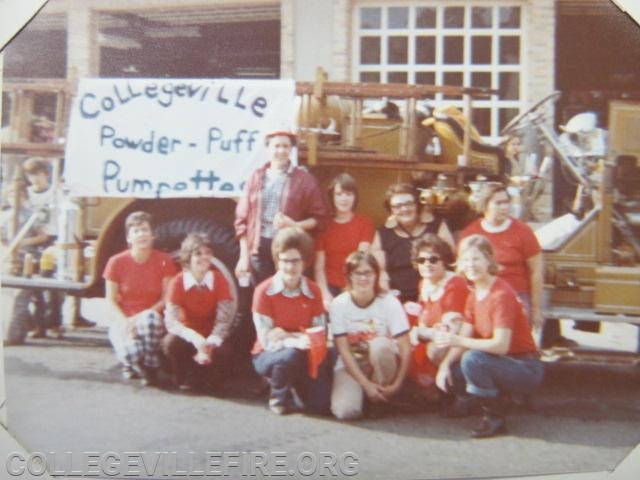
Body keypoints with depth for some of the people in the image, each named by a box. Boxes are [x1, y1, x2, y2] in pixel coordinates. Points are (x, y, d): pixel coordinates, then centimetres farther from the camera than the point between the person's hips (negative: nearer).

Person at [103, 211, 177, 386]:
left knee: (151, 317, -38)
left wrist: (141, 317, -21)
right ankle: (131, 363, 9)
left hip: (151, 321, 1)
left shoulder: (164, 261, -5)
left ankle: (150, 367, -13)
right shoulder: (117, 262, -4)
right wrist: (124, 322, -19)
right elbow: (111, 300, -1)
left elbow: (167, 298, -7)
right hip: (124, 321, 0)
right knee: (131, 352, -33)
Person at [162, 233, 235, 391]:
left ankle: (205, 378, 2)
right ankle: (184, 379, -3)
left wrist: (210, 343, -35)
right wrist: (194, 337, -42)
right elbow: (171, 321, -24)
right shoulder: (177, 282, -15)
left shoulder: (219, 280, -12)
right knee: (170, 342, -34)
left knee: (223, 351, -33)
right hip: (187, 334, 0)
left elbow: (224, 319, -18)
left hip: (211, 336, 0)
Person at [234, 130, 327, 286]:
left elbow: (318, 217, 3)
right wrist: (244, 256, 5)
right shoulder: (257, 177, 10)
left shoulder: (304, 178, 3)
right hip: (259, 248, 2)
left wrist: (294, 225, -15)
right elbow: (243, 218, 10)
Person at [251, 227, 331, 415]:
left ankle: (296, 384, 19)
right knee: (291, 356, -38)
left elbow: (320, 334, -7)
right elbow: (267, 340, -18)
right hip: (268, 355, -3)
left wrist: (287, 335, -23)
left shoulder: (313, 291, -5)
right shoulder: (264, 291, -16)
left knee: (321, 404, -15)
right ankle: (278, 395, -6)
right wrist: (295, 342, -37)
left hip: (305, 356, 3)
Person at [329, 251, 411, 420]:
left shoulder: (390, 303, -13)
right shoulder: (338, 305, -12)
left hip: (382, 364, 0)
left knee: (380, 344, -35)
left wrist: (396, 385, -23)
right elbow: (344, 350, -13)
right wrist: (366, 384, -20)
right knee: (345, 410, -28)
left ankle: (380, 401, -11)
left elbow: (405, 348, -15)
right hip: (351, 365, 0)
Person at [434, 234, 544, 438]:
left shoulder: (501, 295, -20)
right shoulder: (474, 295, 7)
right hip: (499, 363, 8)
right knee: (448, 375, -8)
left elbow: (501, 345, -28)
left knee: (472, 359, -32)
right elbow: (464, 339, 2)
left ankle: (495, 417, -13)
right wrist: (446, 363, -14)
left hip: (526, 369, -8)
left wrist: (457, 340, -33)